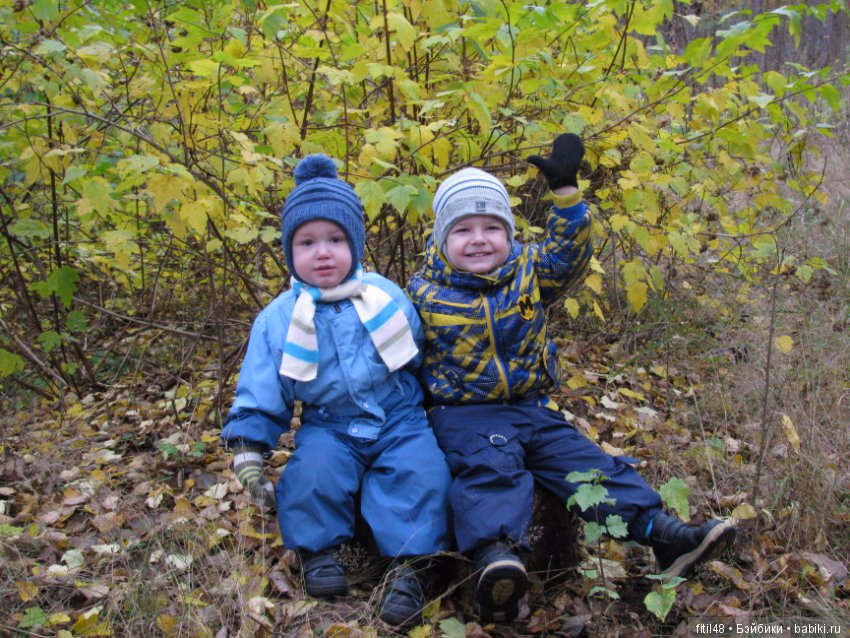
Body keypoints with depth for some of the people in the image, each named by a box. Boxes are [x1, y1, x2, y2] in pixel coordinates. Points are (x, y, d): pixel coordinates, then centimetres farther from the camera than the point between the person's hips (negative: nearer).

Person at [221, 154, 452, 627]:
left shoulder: (387, 296, 0)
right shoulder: (278, 319, -2)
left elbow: (422, 357, 12)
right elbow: (260, 395, 3)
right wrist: (248, 453, -4)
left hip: (400, 420, 0)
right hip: (330, 428, 0)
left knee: (421, 470, -26)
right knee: (313, 470, -28)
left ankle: (407, 565, -15)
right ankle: (319, 549, -4)